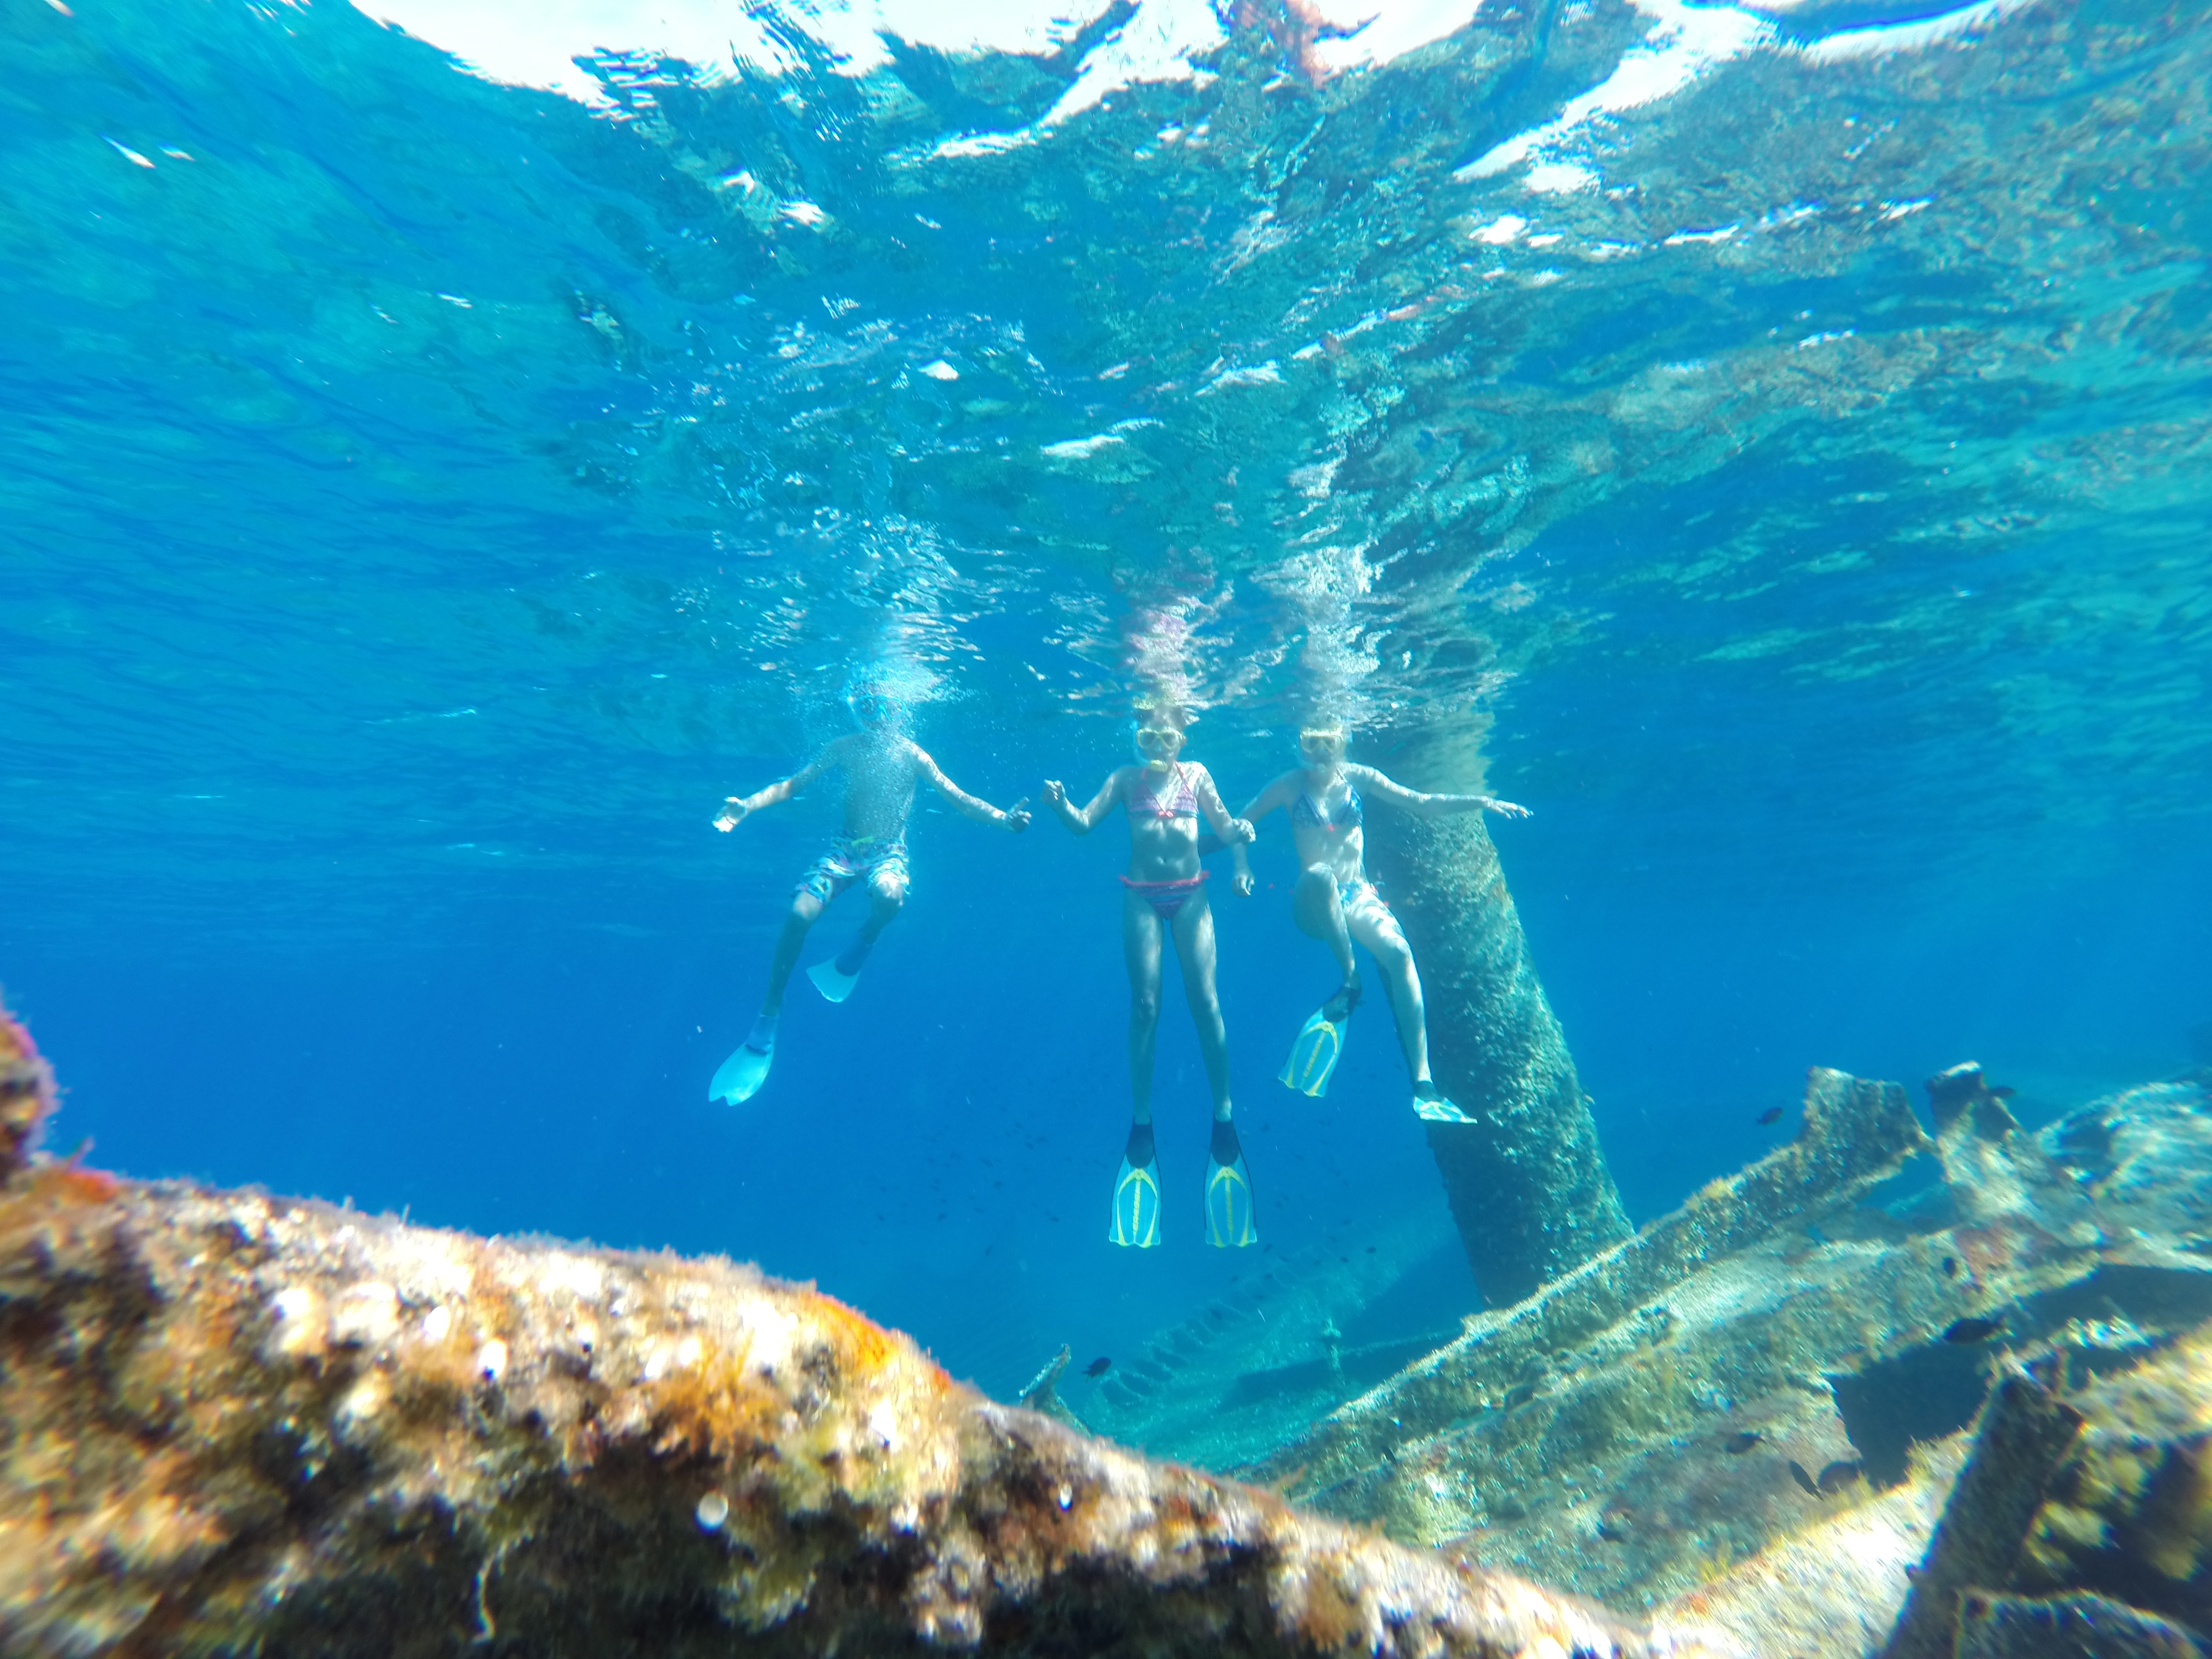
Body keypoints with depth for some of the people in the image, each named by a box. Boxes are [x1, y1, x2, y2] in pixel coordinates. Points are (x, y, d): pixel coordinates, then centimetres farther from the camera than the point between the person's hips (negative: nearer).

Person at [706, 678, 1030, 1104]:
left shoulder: (912, 755, 0)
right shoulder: (845, 747, 4)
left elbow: (958, 798, -4)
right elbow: (793, 783, 1)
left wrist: (1003, 818, -20)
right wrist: (748, 804, -16)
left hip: (888, 853, -2)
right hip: (846, 849, 2)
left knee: (889, 896, -39)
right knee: (798, 914, -21)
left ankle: (858, 951, -3)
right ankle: (765, 1028, -7)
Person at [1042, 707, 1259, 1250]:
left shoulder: (1196, 774, 6)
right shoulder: (1126, 778, 4)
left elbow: (1222, 825, 4)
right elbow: (1084, 823, -2)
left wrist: (1240, 830, -18)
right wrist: (1060, 804, -22)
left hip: (1189, 894, 1)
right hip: (1142, 896, 0)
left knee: (1205, 1001, -3)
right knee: (1145, 1006, 0)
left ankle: (1223, 1115, 9)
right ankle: (1141, 1122, 11)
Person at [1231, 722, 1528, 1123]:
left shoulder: (1358, 777, 8)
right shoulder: (1291, 784, 4)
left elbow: (1424, 804, 7)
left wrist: (1482, 801, -6)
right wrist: (1242, 866, -10)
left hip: (1358, 895, 2)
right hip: (1312, 905, -2)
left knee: (1399, 951, -29)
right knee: (1319, 875, -39)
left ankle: (1423, 1083, -30)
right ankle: (1350, 979, -24)